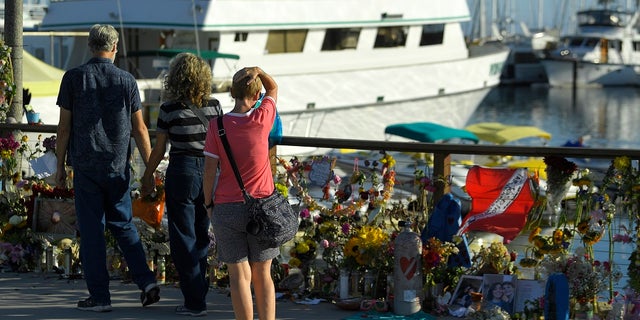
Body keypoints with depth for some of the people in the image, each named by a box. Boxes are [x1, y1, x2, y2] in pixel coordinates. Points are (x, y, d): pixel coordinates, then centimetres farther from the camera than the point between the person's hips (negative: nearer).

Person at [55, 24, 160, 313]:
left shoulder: (73, 78, -2)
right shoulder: (126, 80, 1)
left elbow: (64, 127, -2)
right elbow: (139, 129, 2)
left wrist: (60, 166, 7)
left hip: (86, 166, -2)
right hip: (118, 167, 2)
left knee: (91, 230, 3)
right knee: (123, 224, 15)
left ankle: (99, 296, 4)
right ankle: (146, 281, 4)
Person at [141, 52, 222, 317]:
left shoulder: (170, 109, -10)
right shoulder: (214, 106, 0)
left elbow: (159, 149, -4)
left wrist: (148, 175, 11)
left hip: (181, 172, -4)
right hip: (209, 172, 4)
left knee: (183, 238, 4)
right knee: (201, 237, 16)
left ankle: (195, 302, 2)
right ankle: (198, 295, 23)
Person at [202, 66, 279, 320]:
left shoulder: (218, 125, -8)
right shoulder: (262, 119, -6)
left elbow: (209, 170, -7)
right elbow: (273, 89, 14)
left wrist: (208, 203, 6)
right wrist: (257, 71, -4)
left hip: (227, 209, -1)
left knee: (239, 276, 2)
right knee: (262, 275, 11)